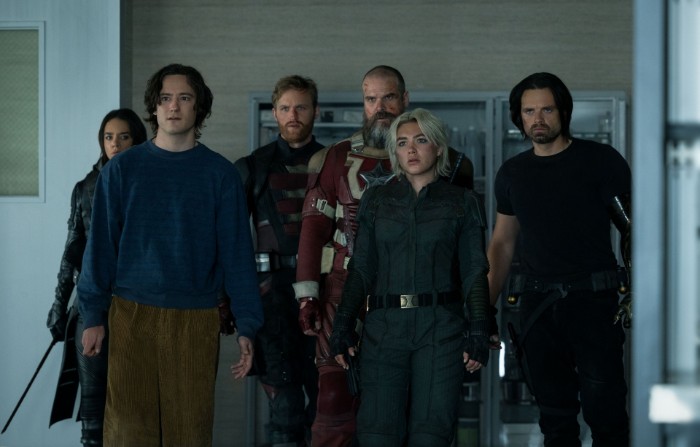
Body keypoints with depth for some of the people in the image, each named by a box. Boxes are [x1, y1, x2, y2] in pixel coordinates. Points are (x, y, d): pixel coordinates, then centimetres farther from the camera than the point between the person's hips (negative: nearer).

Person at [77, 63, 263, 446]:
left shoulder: (220, 174, 4)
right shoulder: (122, 168, 5)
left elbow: (237, 252, 2)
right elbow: (100, 245, 5)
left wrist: (247, 326, -5)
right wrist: (93, 315, -1)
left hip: (196, 319, 0)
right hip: (132, 315, 0)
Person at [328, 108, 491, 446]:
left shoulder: (462, 202, 8)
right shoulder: (376, 200, 13)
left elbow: (474, 272, 4)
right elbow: (361, 269, 11)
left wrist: (479, 329, -7)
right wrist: (343, 324, 0)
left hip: (440, 328, -1)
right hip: (384, 328, 2)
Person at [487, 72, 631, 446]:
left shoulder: (600, 160, 0)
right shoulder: (512, 173, 13)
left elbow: (633, 228, -2)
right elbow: (502, 242, 19)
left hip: (592, 299, -4)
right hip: (536, 303, 4)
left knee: (604, 408, -9)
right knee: (555, 414, 6)